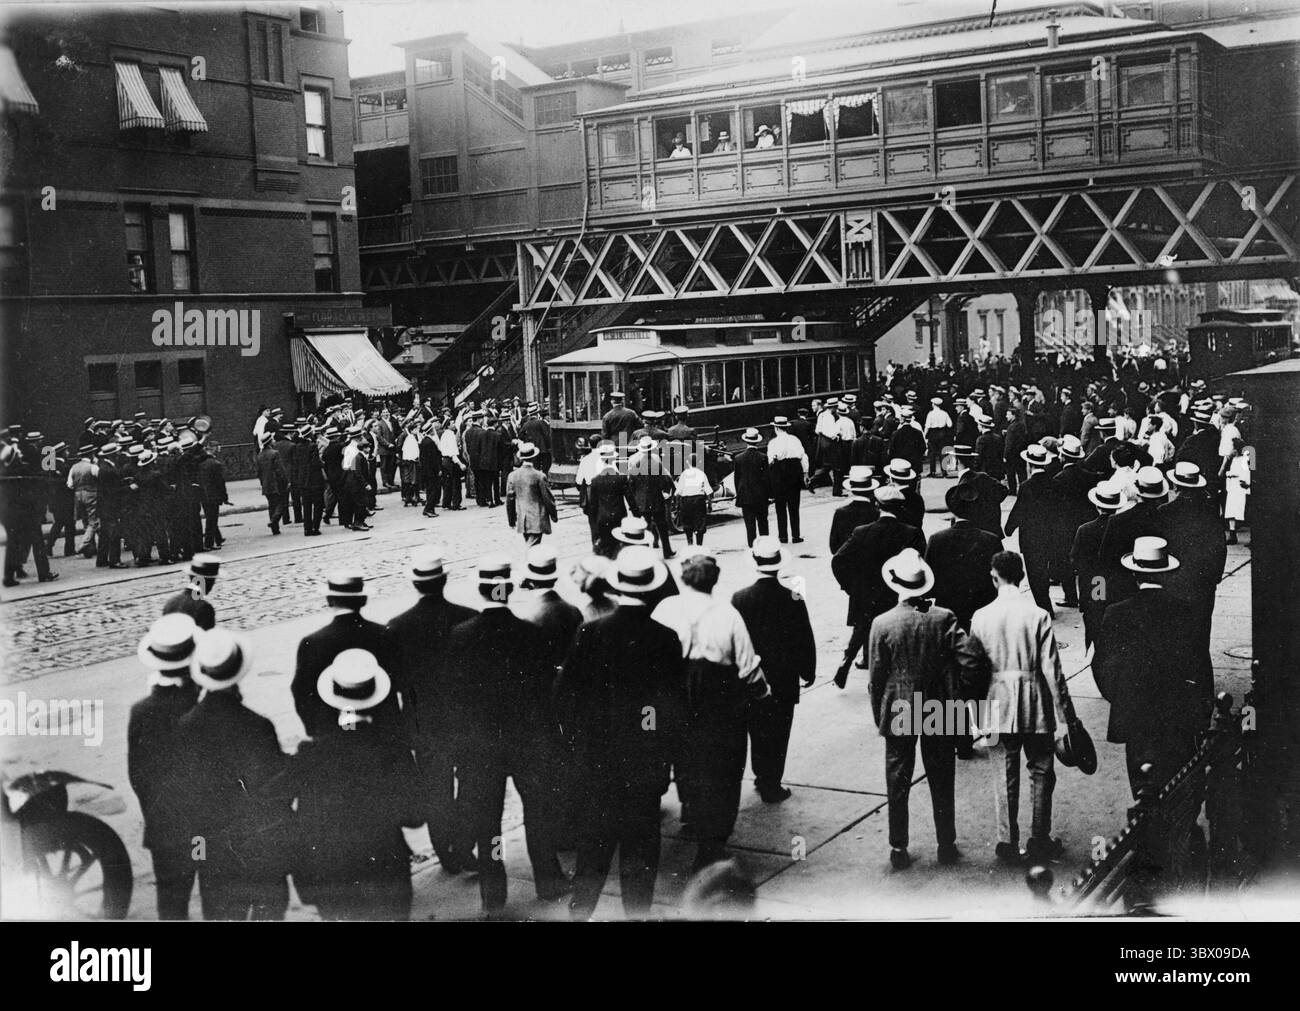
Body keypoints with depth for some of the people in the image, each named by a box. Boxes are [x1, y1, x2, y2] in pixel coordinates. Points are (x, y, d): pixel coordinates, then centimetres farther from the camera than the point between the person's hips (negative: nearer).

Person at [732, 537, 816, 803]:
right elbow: (806, 640, -8)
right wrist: (808, 672, 7)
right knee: (777, 735, 8)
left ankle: (761, 776, 30)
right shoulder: (792, 599, -15)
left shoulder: (739, 598, -11)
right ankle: (771, 785, 14)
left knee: (757, 731, 19)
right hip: (783, 681, -2)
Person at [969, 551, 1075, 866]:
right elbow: (1051, 669, -9)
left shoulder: (981, 617, -4)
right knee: (1041, 774, 13)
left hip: (998, 706, 1)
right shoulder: (1038, 615, -10)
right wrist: (1064, 715, -2)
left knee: (1005, 778, 9)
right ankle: (1039, 842, 18)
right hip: (1036, 705, -1)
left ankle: (1008, 844, 13)